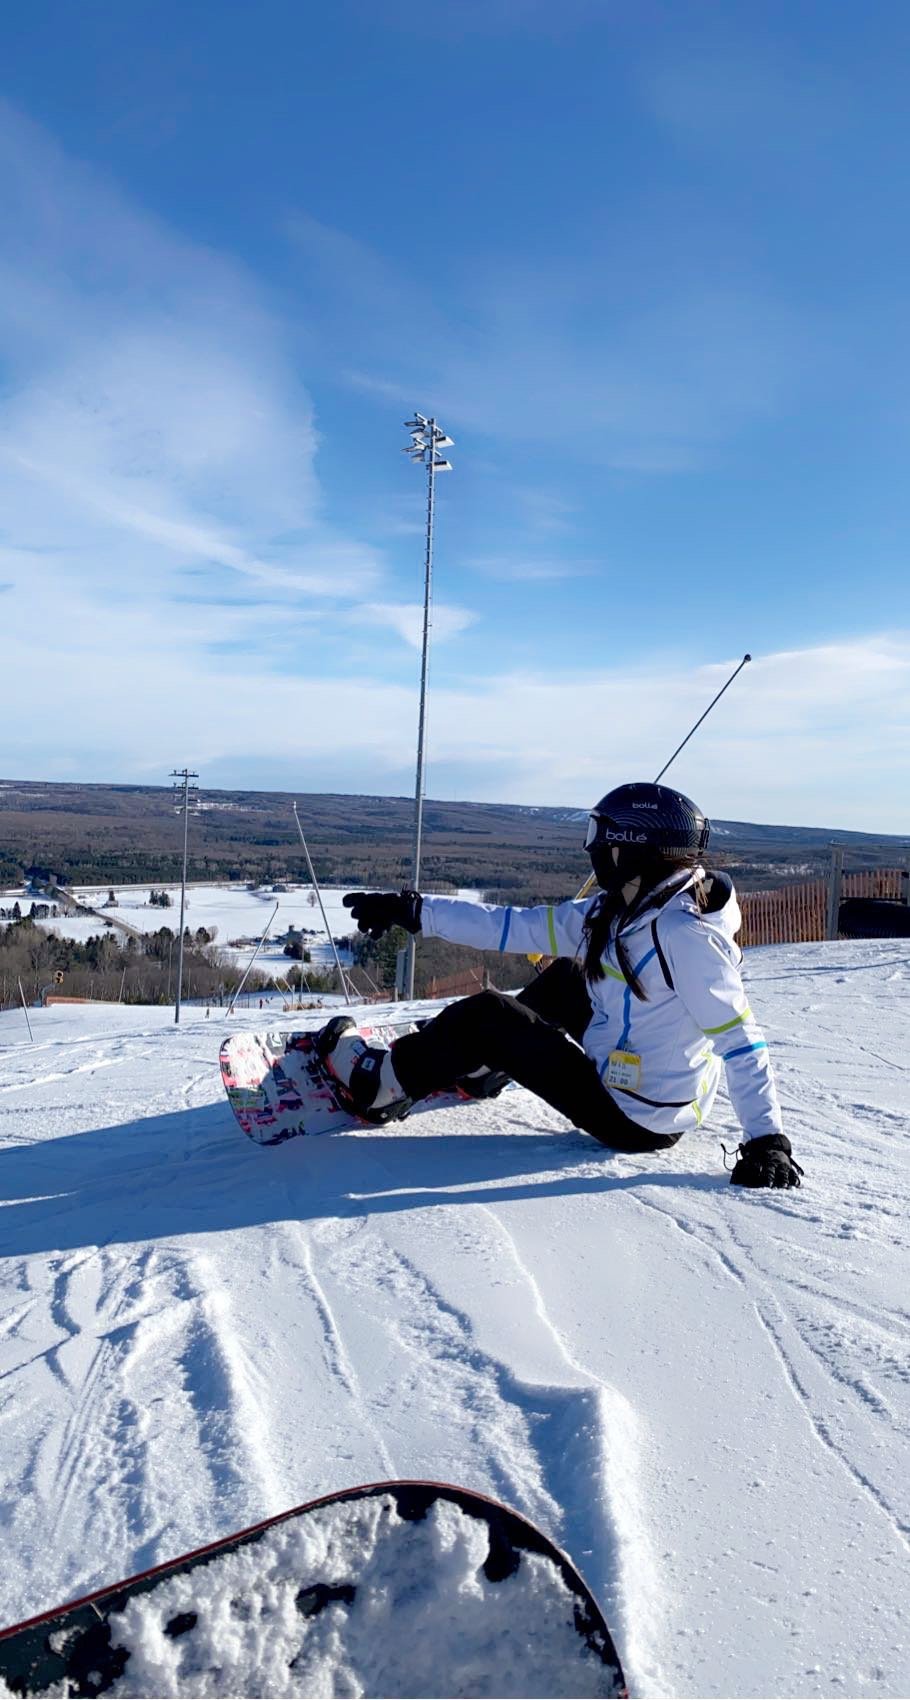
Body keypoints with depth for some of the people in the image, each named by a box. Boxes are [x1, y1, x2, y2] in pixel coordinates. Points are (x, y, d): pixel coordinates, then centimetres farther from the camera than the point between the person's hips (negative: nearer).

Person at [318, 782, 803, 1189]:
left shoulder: (682, 933, -26)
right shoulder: (614, 912, -1)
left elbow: (740, 1038, -26)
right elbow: (520, 927, 0)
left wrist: (767, 1140, -28)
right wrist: (414, 911, -2)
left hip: (633, 1119, -8)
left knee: (486, 1015, -6)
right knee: (564, 978, 21)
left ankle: (383, 1086, 14)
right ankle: (479, 1067, 34)